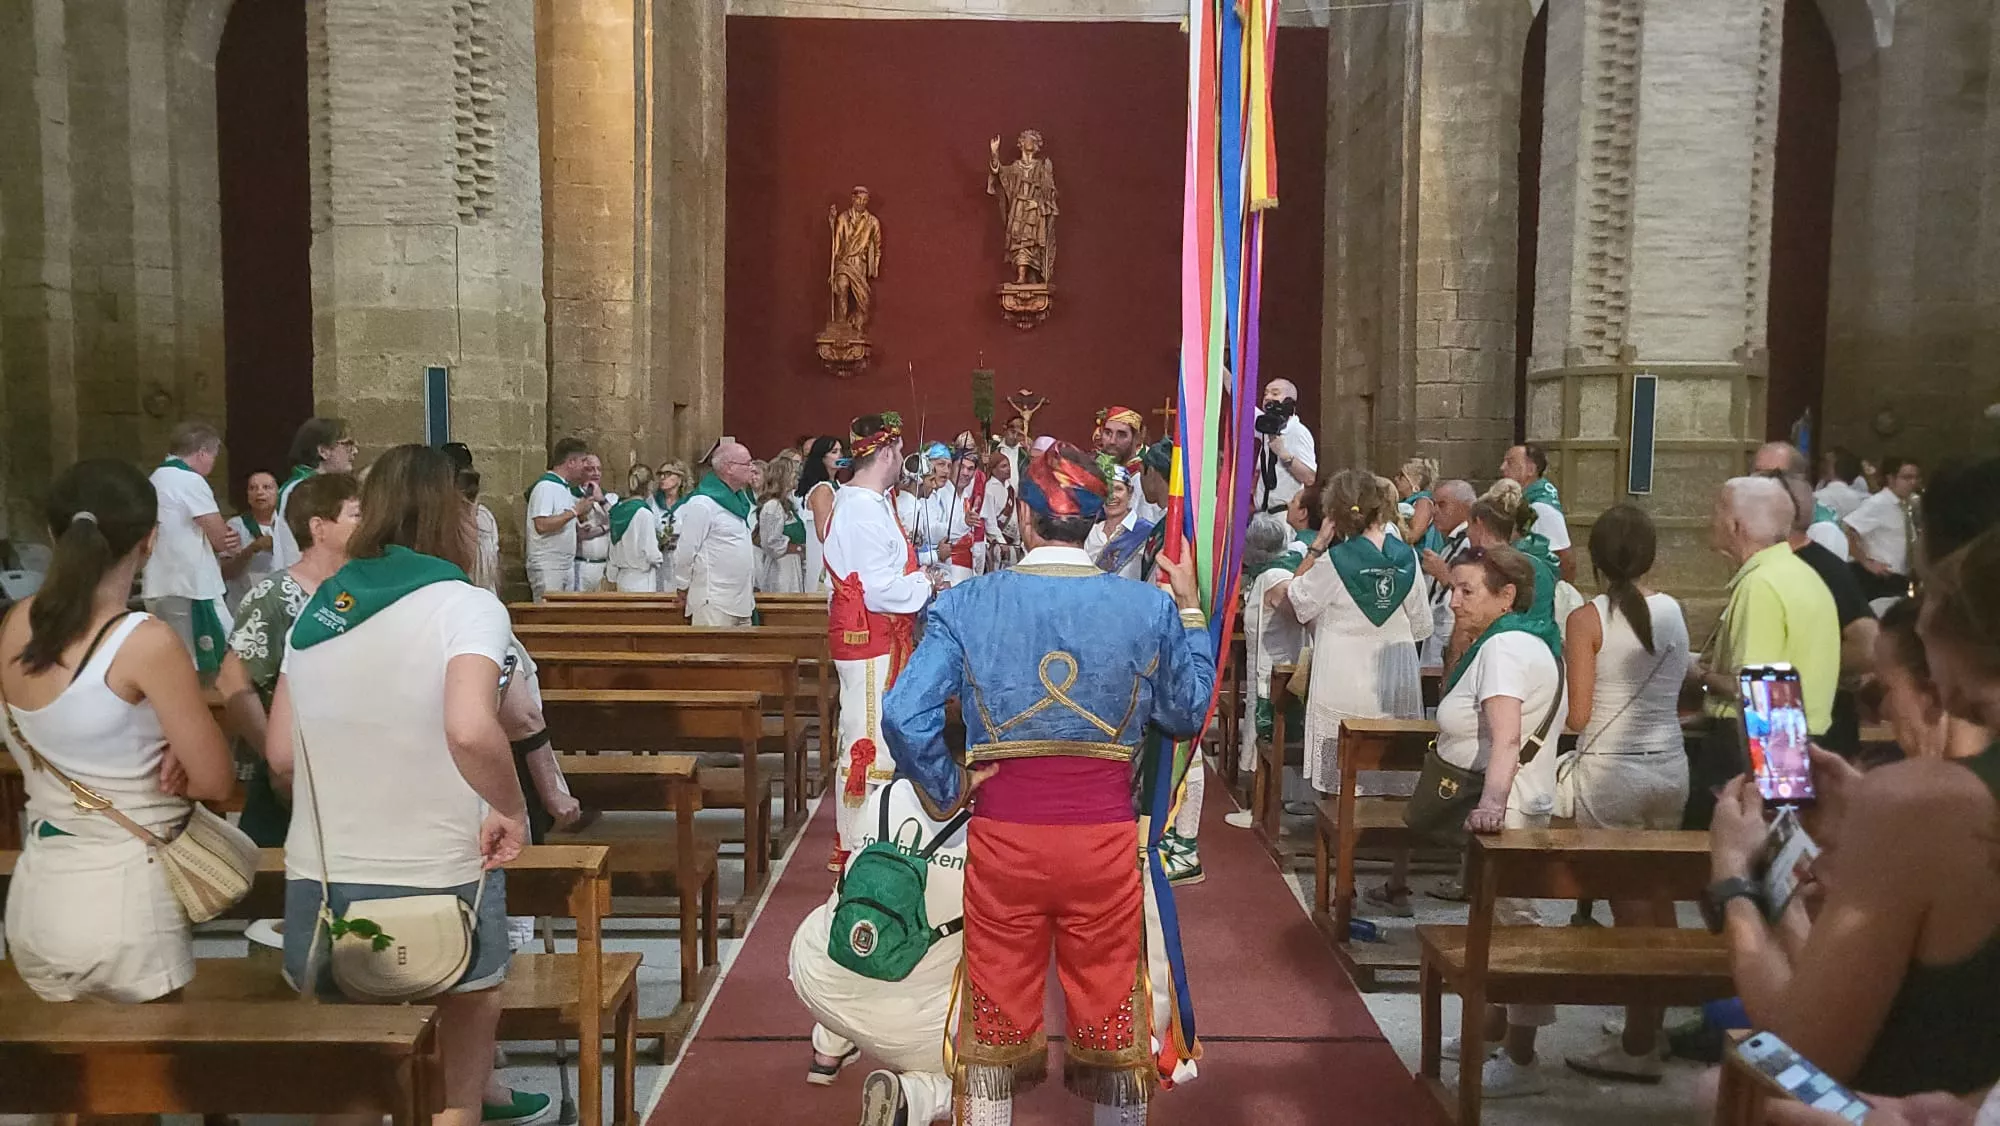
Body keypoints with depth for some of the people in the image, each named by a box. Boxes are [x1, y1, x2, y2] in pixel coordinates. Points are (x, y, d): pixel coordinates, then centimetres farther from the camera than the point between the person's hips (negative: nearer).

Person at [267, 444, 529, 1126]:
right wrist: (512, 810, -13)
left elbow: (282, 756, 6)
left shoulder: (317, 610, 6)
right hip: (434, 881, -4)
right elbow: (471, 730, -29)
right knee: (469, 1020, 21)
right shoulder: (466, 606, -11)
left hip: (319, 876, 4)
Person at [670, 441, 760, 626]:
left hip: (742, 602, 9)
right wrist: (683, 590, -3)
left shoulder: (739, 500, 15)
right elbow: (685, 551, -11)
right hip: (714, 604, -9)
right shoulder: (702, 504, -14)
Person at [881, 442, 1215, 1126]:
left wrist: (947, 791, 1)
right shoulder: (1150, 607, -5)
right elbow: (1188, 715, 5)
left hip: (1002, 837, 0)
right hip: (1106, 838, 1)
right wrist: (1190, 612, 13)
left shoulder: (966, 605, -6)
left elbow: (904, 717, -14)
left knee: (998, 1014, 15)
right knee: (1109, 1011, 17)